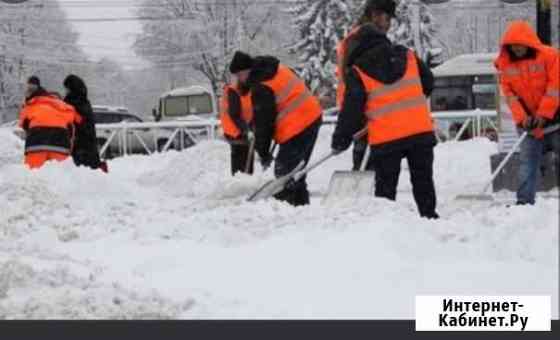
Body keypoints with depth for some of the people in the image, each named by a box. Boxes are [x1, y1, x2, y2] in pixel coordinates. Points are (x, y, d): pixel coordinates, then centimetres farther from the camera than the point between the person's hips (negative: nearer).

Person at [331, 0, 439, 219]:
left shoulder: (357, 72, -2)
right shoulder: (408, 56, 6)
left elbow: (351, 108, -5)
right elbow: (428, 83, 17)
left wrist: (340, 139, 4)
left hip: (385, 138, -2)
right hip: (421, 131, 2)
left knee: (385, 187, 7)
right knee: (423, 182, 12)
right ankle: (429, 215, 13)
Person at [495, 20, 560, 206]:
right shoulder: (505, 64, -1)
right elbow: (509, 93, -2)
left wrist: (544, 114, -20)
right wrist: (522, 117, -14)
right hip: (529, 121, 3)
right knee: (527, 160, -3)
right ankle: (525, 200, -4)